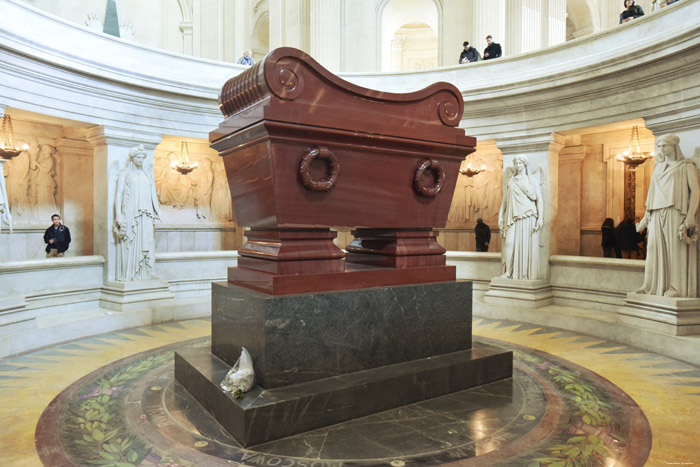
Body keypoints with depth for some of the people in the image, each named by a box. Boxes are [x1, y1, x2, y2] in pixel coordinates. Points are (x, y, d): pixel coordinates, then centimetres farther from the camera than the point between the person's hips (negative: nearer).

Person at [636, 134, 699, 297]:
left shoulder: (686, 166, 4)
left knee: (676, 249, -7)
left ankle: (677, 288, -6)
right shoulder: (658, 168, 20)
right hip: (657, 215, 5)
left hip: (676, 212, -5)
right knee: (655, 249, 0)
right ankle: (653, 286, 1)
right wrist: (646, 216, 16)